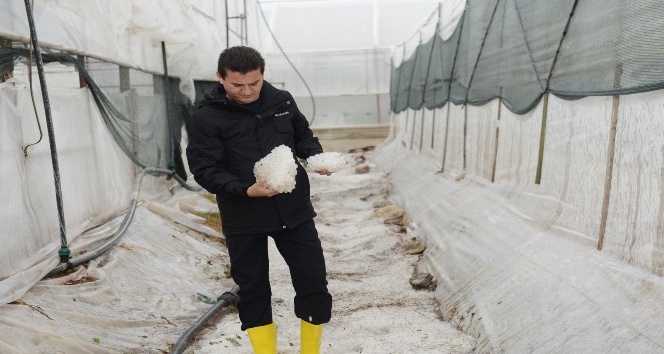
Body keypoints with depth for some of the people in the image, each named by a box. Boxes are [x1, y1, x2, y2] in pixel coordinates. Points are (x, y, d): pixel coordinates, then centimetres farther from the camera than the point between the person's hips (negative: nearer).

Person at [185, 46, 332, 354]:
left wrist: (317, 158, -6)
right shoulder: (205, 119, -8)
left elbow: (303, 136, 15)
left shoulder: (282, 100, 2)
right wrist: (246, 190, -26)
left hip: (293, 210, 3)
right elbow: (205, 170, -11)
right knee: (253, 291, 11)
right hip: (243, 219, -2)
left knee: (314, 283, 8)